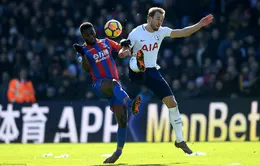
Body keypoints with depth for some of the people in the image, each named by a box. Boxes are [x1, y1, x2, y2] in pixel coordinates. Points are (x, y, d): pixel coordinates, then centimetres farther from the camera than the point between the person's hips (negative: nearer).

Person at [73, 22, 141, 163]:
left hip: (114, 88, 4)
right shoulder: (84, 50, 5)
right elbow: (87, 68, -11)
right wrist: (82, 54, -27)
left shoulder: (106, 43, 15)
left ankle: (118, 151, 5)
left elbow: (123, 50, 25)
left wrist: (125, 52, 1)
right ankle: (130, 104, -64)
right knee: (113, 83, -41)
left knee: (122, 120, -8)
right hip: (99, 85, -4)